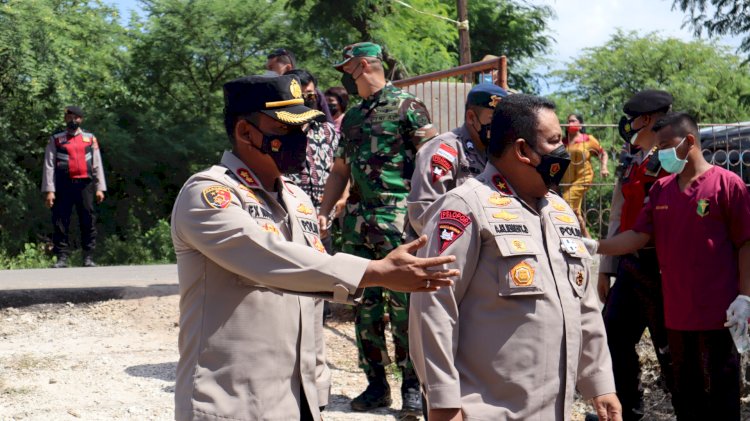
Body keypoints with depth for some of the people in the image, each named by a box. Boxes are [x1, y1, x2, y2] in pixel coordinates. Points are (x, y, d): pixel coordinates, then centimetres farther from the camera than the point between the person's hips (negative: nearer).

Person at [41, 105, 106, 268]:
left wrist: (100, 188, 5)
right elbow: (49, 166, 3)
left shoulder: (90, 139, 12)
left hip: (85, 185, 1)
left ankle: (88, 258, 8)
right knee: (60, 222, -1)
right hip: (63, 187, -1)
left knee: (88, 222, 1)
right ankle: (62, 257, 5)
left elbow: (97, 165, 12)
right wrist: (49, 191, -5)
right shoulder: (55, 140, 8)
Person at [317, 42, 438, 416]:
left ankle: (412, 385, 5)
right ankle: (376, 384, 16)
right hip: (357, 218, 7)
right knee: (364, 303, 7)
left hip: (398, 217, -7)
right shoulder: (351, 116, 18)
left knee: (403, 303, -5)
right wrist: (323, 213, 13)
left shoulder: (406, 106, -3)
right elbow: (339, 171, 22)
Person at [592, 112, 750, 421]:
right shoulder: (661, 189, 10)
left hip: (718, 313, -6)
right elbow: (638, 236, 7)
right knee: (685, 391, 15)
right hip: (676, 313, 6)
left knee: (721, 392, 2)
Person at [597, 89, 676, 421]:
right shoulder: (629, 163, 14)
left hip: (660, 268, -8)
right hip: (629, 266, 8)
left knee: (669, 346, 2)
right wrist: (605, 268, 17)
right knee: (613, 334, 11)